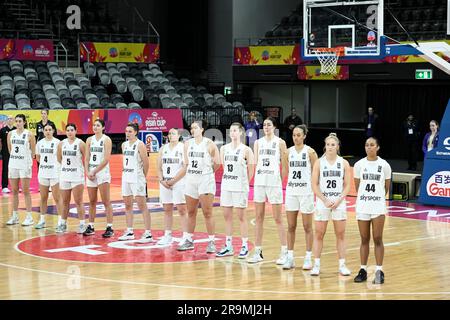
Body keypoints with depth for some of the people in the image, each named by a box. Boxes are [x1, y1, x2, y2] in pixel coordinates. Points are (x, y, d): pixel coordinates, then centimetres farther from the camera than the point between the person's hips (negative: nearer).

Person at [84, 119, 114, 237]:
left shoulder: (106, 140, -5)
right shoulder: (89, 140, 11)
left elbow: (106, 159, -12)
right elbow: (87, 158, 9)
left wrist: (95, 171, -13)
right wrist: (88, 172, -5)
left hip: (102, 172, -5)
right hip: (91, 173, 5)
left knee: (106, 202, -5)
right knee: (92, 202, 9)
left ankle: (109, 228, -5)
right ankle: (91, 226, 16)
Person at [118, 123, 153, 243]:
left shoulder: (140, 145, -11)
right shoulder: (124, 145, 12)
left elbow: (146, 162, -9)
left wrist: (144, 176, -1)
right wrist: (125, 172, 13)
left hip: (137, 179, -8)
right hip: (126, 178, 8)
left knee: (142, 206, -8)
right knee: (128, 205, 12)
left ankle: (148, 234, -8)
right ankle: (129, 232, 21)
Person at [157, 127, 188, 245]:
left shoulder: (183, 148, -4)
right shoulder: (163, 149, 13)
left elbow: (185, 168, -12)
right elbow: (159, 168, 12)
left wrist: (173, 180, -14)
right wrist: (162, 180, -4)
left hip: (179, 182, -5)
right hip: (165, 183, 6)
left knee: (182, 210, -6)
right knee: (167, 210, 9)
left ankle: (185, 236, -5)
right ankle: (167, 236, 14)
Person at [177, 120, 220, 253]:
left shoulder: (209, 144, -7)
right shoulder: (188, 144, 8)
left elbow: (217, 163, -3)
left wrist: (208, 171, 8)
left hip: (206, 180, -5)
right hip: (191, 180, 5)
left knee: (207, 213, -5)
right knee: (191, 212, 11)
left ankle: (211, 242, 0)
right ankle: (189, 240, 20)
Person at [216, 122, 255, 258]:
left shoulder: (246, 150, -7)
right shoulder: (224, 148, 8)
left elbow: (251, 171, -3)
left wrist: (243, 183, 1)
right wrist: (228, 179, 12)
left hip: (240, 187, -5)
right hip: (226, 186, 5)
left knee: (241, 216, -1)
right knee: (227, 216, 8)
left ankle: (245, 246, 7)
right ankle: (228, 246, 15)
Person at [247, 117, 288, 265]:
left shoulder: (280, 142, -1)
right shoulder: (258, 142, 10)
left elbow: (284, 164, 0)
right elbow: (255, 163, 12)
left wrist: (282, 180, -2)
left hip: (274, 182, -4)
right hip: (259, 181, 4)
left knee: (278, 218, -2)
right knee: (259, 218, 7)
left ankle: (284, 252, 4)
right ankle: (258, 252, 12)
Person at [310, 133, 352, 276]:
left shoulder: (344, 163, 3)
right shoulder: (319, 162, 0)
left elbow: (347, 186, 2)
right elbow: (314, 185, -2)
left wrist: (338, 200, -11)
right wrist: (325, 200, -11)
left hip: (339, 203, 1)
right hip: (322, 202, -1)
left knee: (340, 234, 4)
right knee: (319, 234, 2)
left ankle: (342, 265, 11)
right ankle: (316, 265, 8)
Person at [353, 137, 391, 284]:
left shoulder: (384, 165, -2)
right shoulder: (359, 164, 1)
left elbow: (387, 186, 9)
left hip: (378, 206, -2)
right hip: (362, 206, 2)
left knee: (378, 239, -2)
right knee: (364, 239, 7)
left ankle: (379, 271, 1)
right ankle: (363, 270, 14)